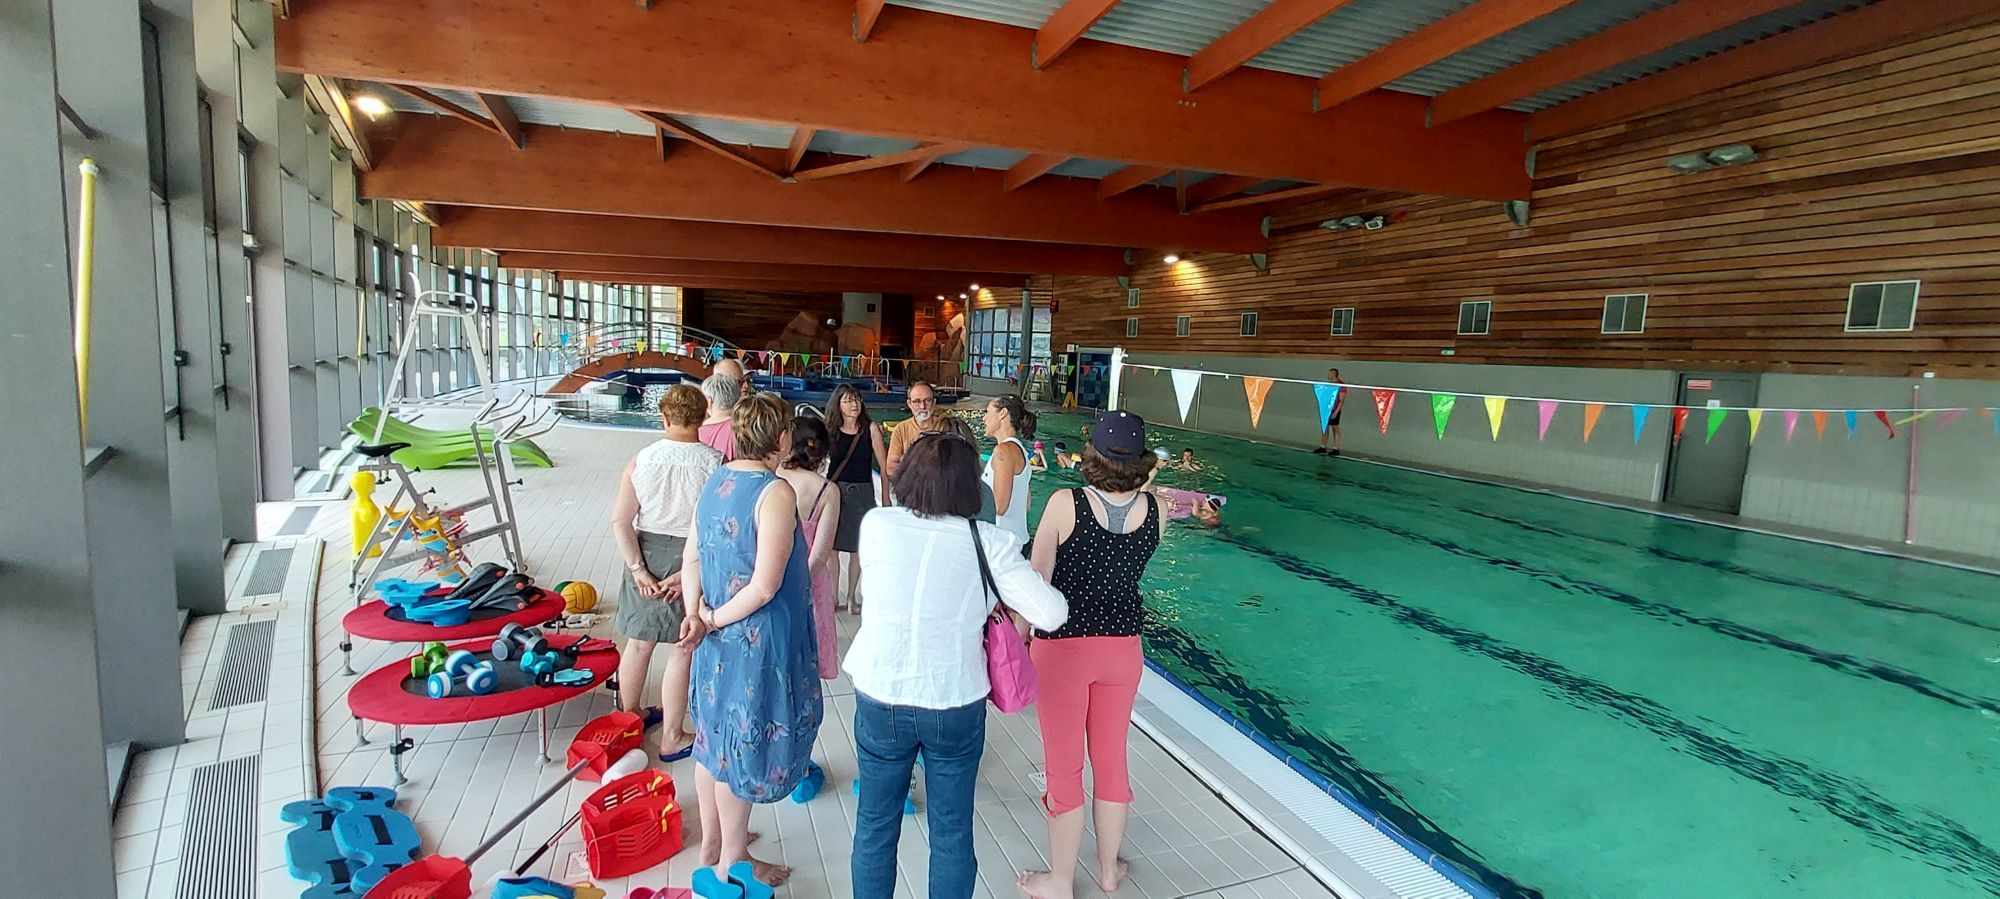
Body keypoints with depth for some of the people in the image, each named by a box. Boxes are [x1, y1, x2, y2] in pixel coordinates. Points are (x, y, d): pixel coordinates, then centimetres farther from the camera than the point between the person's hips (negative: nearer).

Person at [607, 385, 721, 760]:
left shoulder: (641, 460, -6)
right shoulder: (713, 463, -13)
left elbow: (620, 522, -9)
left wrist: (638, 569, -5)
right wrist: (688, 572, -13)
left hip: (646, 555, 3)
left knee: (639, 642, 20)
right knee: (682, 650, 9)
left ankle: (629, 715, 42)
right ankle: (672, 739, 21)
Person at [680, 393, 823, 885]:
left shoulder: (715, 481, 3)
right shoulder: (776, 493, -22)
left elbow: (692, 557, 5)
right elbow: (764, 587, -25)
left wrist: (696, 614, -3)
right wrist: (716, 618, -11)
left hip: (720, 637, 8)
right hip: (758, 639, -8)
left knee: (716, 734, 21)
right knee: (745, 739, 8)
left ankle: (711, 842, 40)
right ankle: (733, 859, 27)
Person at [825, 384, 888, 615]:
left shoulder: (870, 429, -3)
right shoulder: (831, 431, 1)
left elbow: (884, 465, -2)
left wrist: (885, 497, -4)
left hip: (862, 492, -1)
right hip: (835, 491, 1)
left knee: (857, 549, 6)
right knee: (832, 547, 1)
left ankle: (852, 597, 21)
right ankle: (832, 596, 15)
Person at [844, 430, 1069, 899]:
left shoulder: (876, 524, -13)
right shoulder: (989, 543, -16)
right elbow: (1051, 615, -16)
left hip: (881, 699, 1)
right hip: (956, 706, -1)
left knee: (875, 826, 22)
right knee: (953, 832, 19)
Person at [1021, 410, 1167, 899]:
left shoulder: (1065, 504, -19)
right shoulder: (1155, 509, -9)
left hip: (1062, 649, -4)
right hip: (1123, 647, 4)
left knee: (1064, 767, 12)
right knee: (1112, 759, 21)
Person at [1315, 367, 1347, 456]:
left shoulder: (1341, 384, -12)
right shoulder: (1328, 384, 10)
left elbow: (1342, 400, -15)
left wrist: (1336, 412, -20)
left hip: (1334, 411, -7)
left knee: (1335, 429, 0)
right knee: (1324, 428, 10)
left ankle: (1336, 449, 6)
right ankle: (1323, 447, 18)